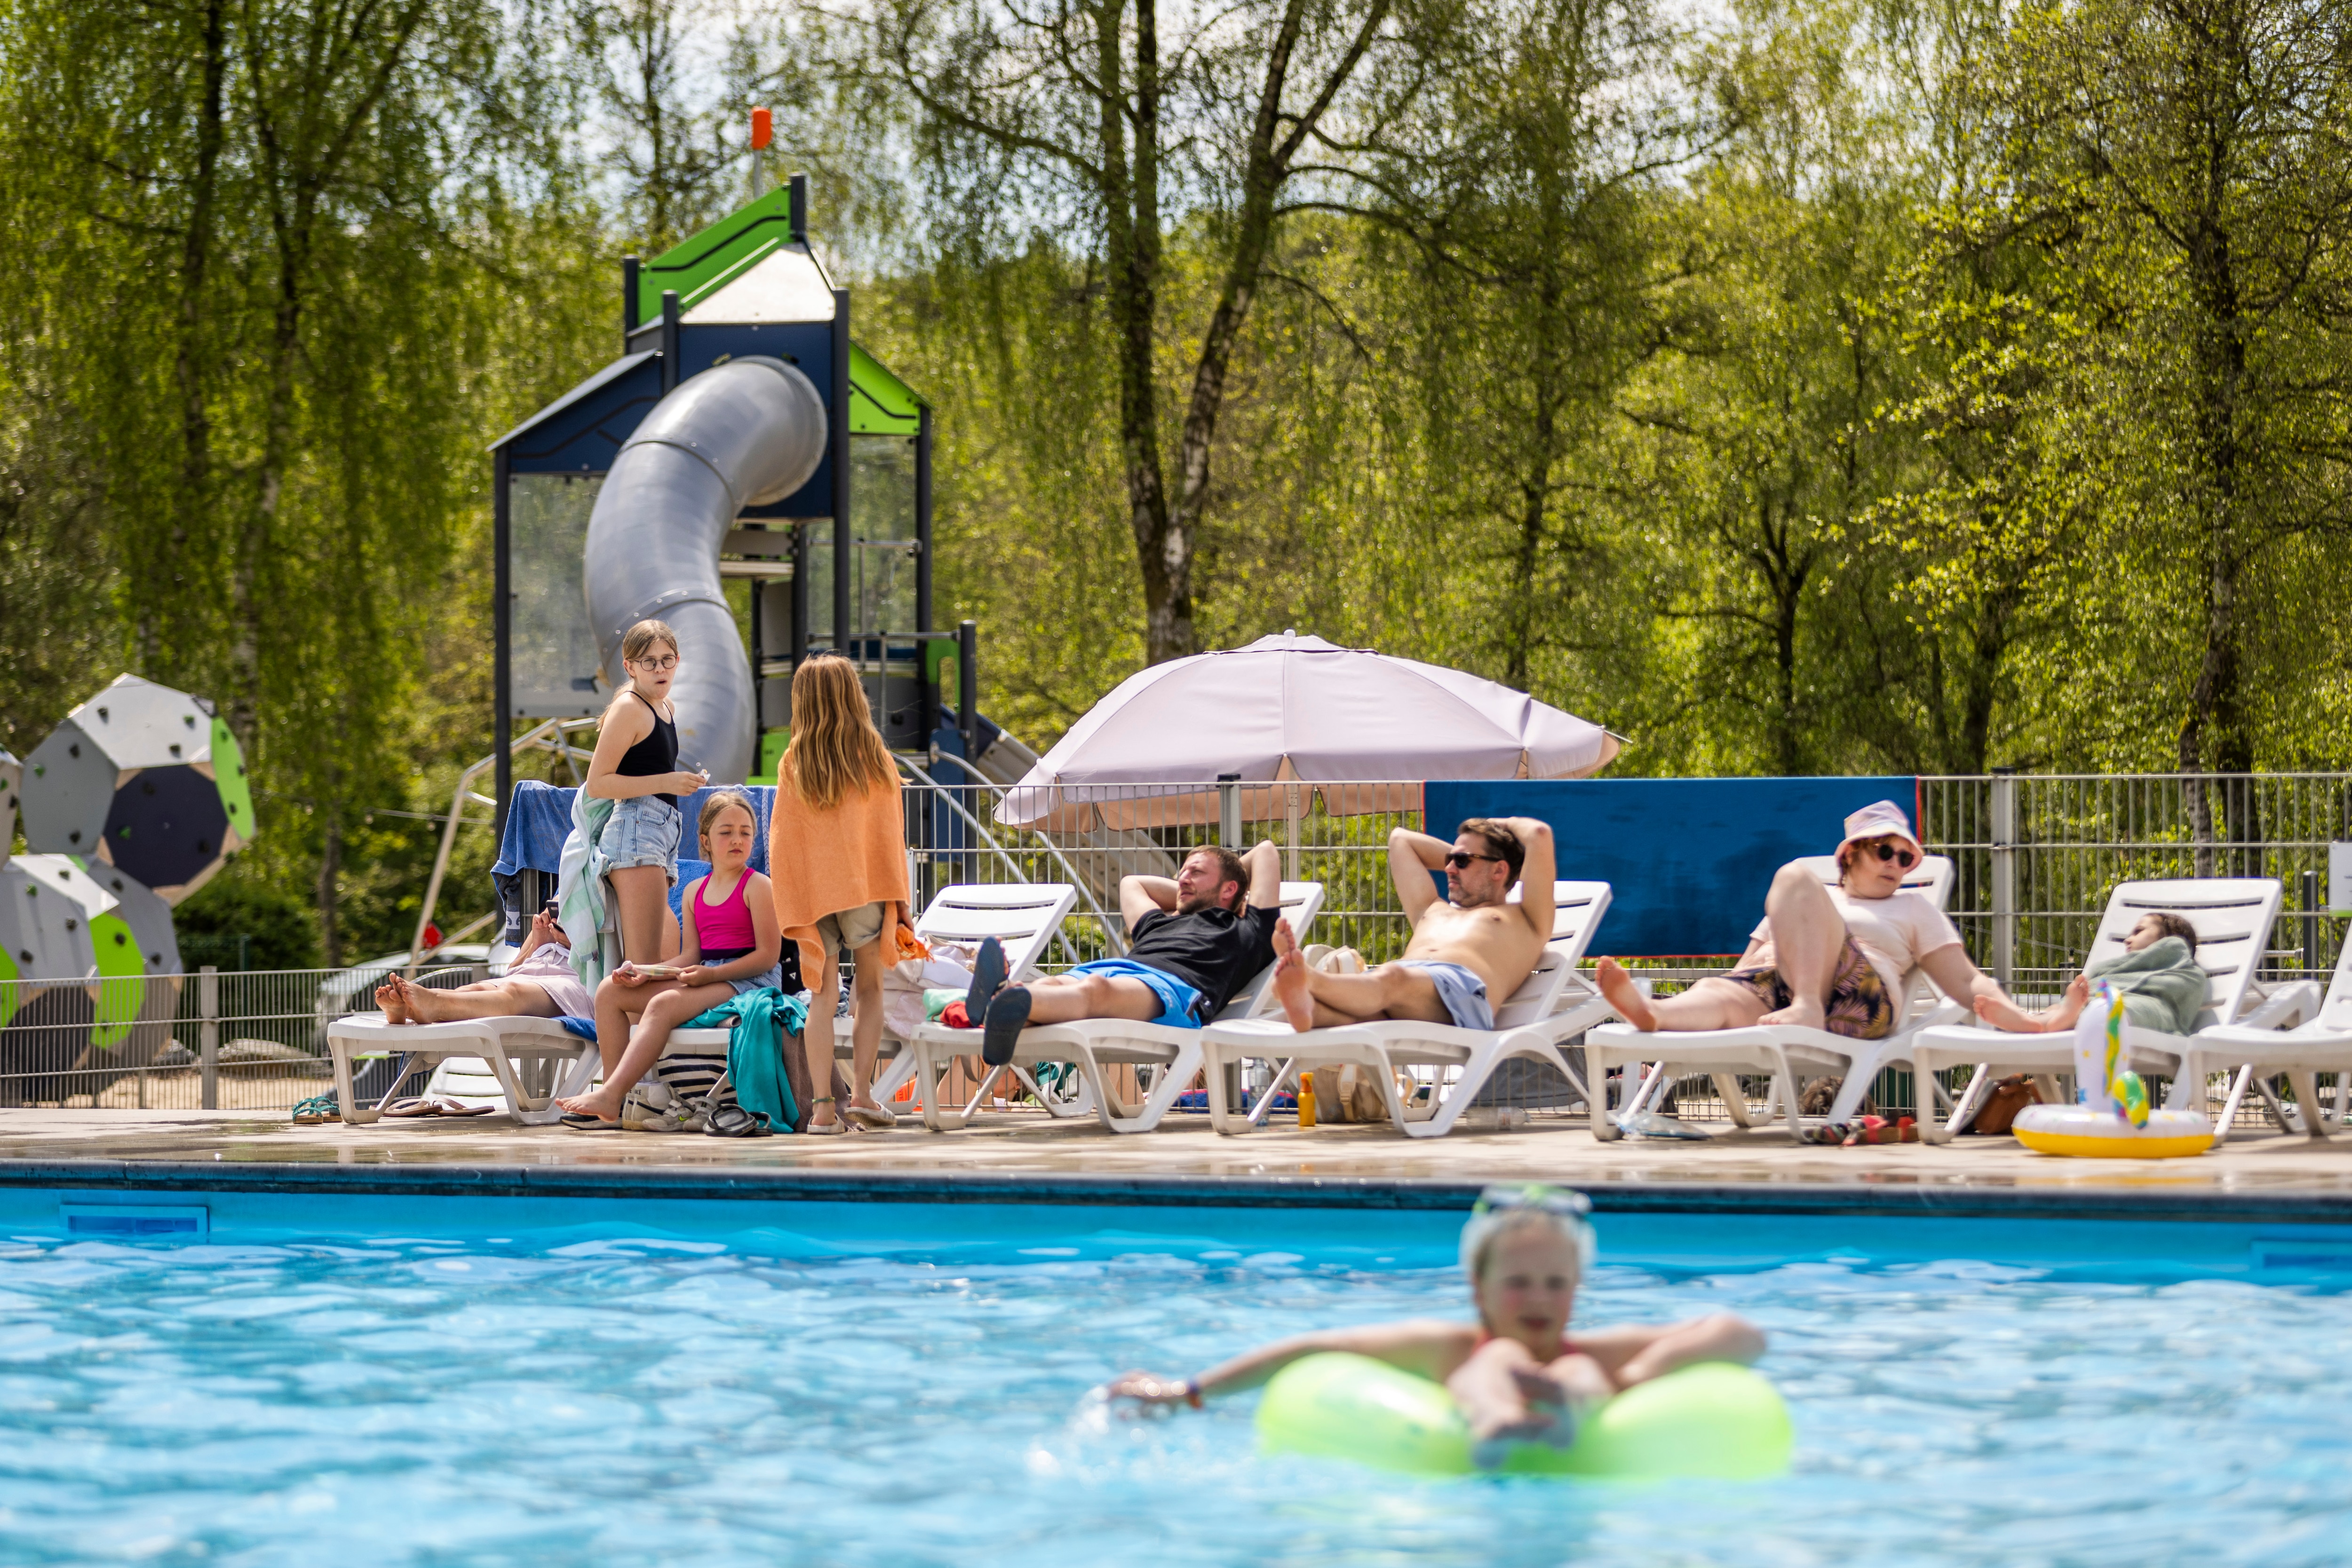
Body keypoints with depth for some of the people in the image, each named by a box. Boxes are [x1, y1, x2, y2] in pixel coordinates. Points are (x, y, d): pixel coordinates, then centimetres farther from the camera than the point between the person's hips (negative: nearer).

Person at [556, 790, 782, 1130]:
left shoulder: (758, 886, -4)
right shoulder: (694, 892, 17)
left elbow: (768, 955, -10)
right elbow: (692, 954, 14)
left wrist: (711, 974, -19)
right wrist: (646, 973, -4)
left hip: (747, 982, -8)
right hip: (703, 978, 8)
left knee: (664, 1004, -33)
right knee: (610, 990, -7)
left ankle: (610, 1097, -40)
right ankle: (616, 1102, -18)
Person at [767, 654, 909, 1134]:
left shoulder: (792, 764, 0)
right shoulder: (874, 758, -3)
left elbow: (781, 838, 2)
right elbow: (890, 833, 0)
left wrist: (790, 908, 7)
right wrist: (900, 899, 6)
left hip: (811, 892, 1)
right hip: (865, 890, -1)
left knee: (823, 997, 2)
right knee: (870, 991, 11)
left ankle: (823, 1107, -5)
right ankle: (861, 1092, 1)